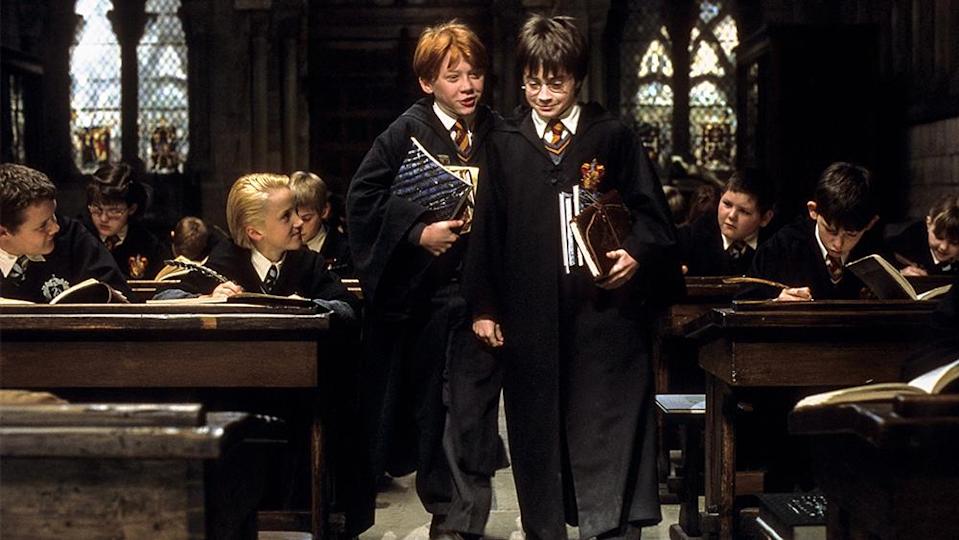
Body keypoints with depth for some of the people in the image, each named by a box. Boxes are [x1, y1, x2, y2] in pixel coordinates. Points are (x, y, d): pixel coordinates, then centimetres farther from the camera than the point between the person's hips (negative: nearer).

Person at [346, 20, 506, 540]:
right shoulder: (407, 132, -4)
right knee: (427, 404, 13)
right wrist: (418, 230, -17)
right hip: (421, 291, 0)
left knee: (472, 404, -6)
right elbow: (362, 197, -7)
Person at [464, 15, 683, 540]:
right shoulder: (505, 143, 9)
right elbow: (487, 228, 9)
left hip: (604, 306, -2)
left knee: (608, 433, -4)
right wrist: (484, 306, 6)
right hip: (529, 315, 2)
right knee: (537, 433, 9)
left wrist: (636, 254, -14)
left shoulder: (613, 137, 4)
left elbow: (650, 214, 6)